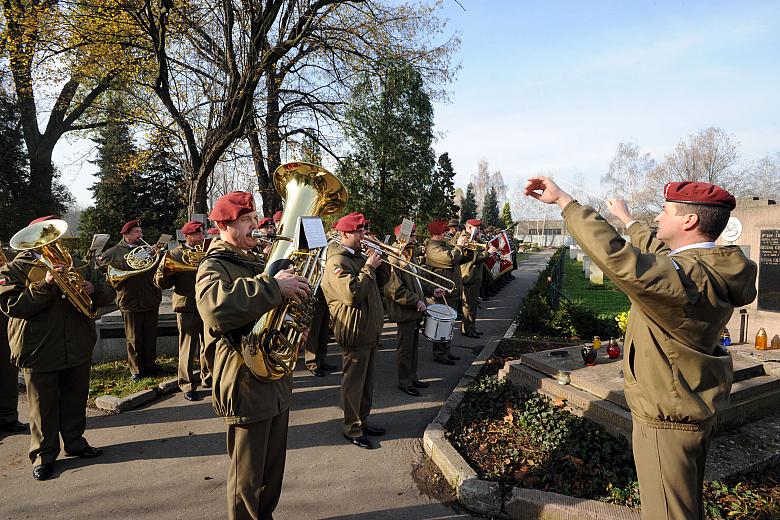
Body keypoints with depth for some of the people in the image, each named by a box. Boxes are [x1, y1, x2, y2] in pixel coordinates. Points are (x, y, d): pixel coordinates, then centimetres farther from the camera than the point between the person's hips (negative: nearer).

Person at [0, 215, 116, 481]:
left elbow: (108, 294, 6)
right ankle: (43, 455, 24)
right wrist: (45, 286, -26)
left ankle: (75, 442, 32)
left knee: (76, 400, 16)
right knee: (43, 406, 8)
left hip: (79, 348, 4)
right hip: (39, 352, -4)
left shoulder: (78, 265, 9)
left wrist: (93, 289, -15)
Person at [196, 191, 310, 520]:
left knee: (273, 470, 22)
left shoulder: (256, 262, 14)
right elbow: (215, 307, -37)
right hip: (247, 385, -8)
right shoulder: (213, 267, -12)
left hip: (277, 379, 8)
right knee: (248, 477, 8)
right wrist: (272, 285, -36)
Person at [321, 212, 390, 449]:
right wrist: (368, 268, -21)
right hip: (355, 332, -10)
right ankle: (352, 429, 17)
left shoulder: (358, 256, 14)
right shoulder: (337, 262, -17)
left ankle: (362, 420, 33)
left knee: (367, 379, 19)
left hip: (370, 330, 10)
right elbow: (352, 294, -29)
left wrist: (383, 263, 1)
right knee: (354, 381, 3)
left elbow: (379, 282, 17)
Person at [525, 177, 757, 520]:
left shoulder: (687, 276, -31)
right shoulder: (712, 268, 0)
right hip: (697, 409, 10)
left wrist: (563, 199, -35)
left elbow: (613, 256, -43)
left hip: (668, 418, -9)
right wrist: (627, 219, 32)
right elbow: (659, 253, 19)